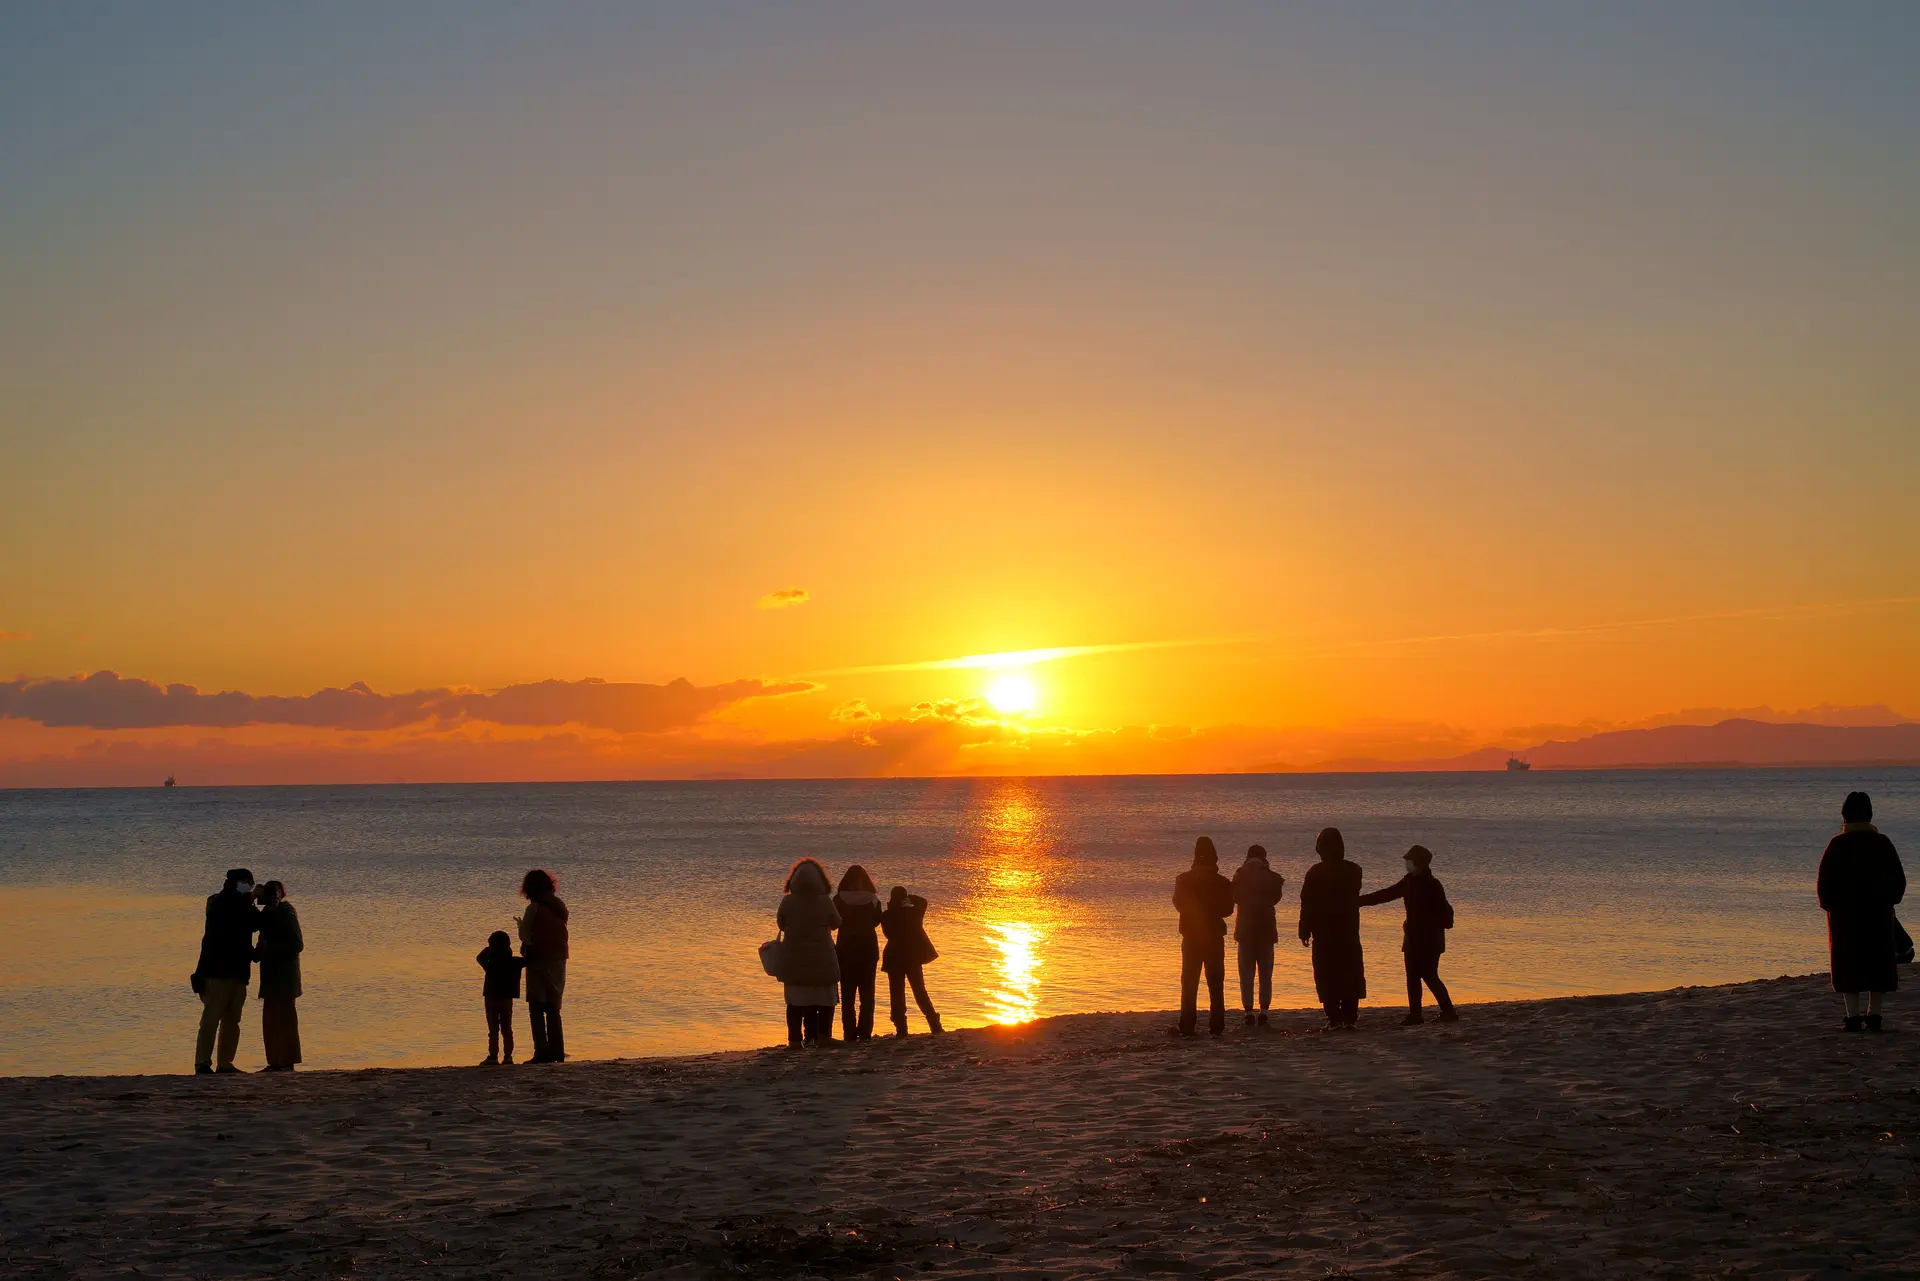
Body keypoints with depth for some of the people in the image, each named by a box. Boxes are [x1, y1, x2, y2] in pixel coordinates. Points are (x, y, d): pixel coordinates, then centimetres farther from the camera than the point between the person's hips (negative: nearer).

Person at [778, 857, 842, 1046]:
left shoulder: (788, 901, -10)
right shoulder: (825, 901, -13)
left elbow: (781, 924, 4)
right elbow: (836, 923, 1)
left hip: (795, 961, 1)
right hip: (823, 960, -1)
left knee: (796, 1001, 7)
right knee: (825, 999, 11)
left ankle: (795, 1038, 3)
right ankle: (823, 1036, 8)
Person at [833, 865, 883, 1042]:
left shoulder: (839, 899, -9)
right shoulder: (872, 900, -6)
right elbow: (876, 921, 7)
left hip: (846, 949, -1)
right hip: (868, 949, 1)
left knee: (847, 994, 6)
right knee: (866, 994, 8)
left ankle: (850, 1033, -1)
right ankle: (865, 1033, -1)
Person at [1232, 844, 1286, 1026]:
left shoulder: (1240, 874, -2)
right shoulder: (1271, 876, 0)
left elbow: (1235, 898, 1)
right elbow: (1275, 898, 6)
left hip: (1245, 928, -1)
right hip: (1266, 928, 1)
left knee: (1246, 972, 3)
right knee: (1265, 973, 6)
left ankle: (1248, 1012, -4)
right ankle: (1264, 1011, -3)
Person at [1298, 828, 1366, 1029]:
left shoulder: (1315, 873, -8)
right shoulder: (1353, 870, 2)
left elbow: (1307, 904, -8)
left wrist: (1305, 931, -3)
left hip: (1323, 933, -3)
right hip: (1349, 933, 3)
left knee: (1327, 976, 1)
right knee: (1350, 975, 8)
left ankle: (1334, 1017, -5)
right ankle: (1349, 1016, 1)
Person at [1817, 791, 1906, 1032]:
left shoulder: (1837, 845, -8)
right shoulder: (1882, 843, 0)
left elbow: (1825, 881, -7)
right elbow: (1899, 880, 6)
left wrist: (1829, 905, 8)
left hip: (1845, 913, -2)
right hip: (1879, 913, 2)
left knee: (1847, 964, 2)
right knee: (1877, 961, 10)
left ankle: (1853, 1018, -3)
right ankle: (1874, 1016, 9)